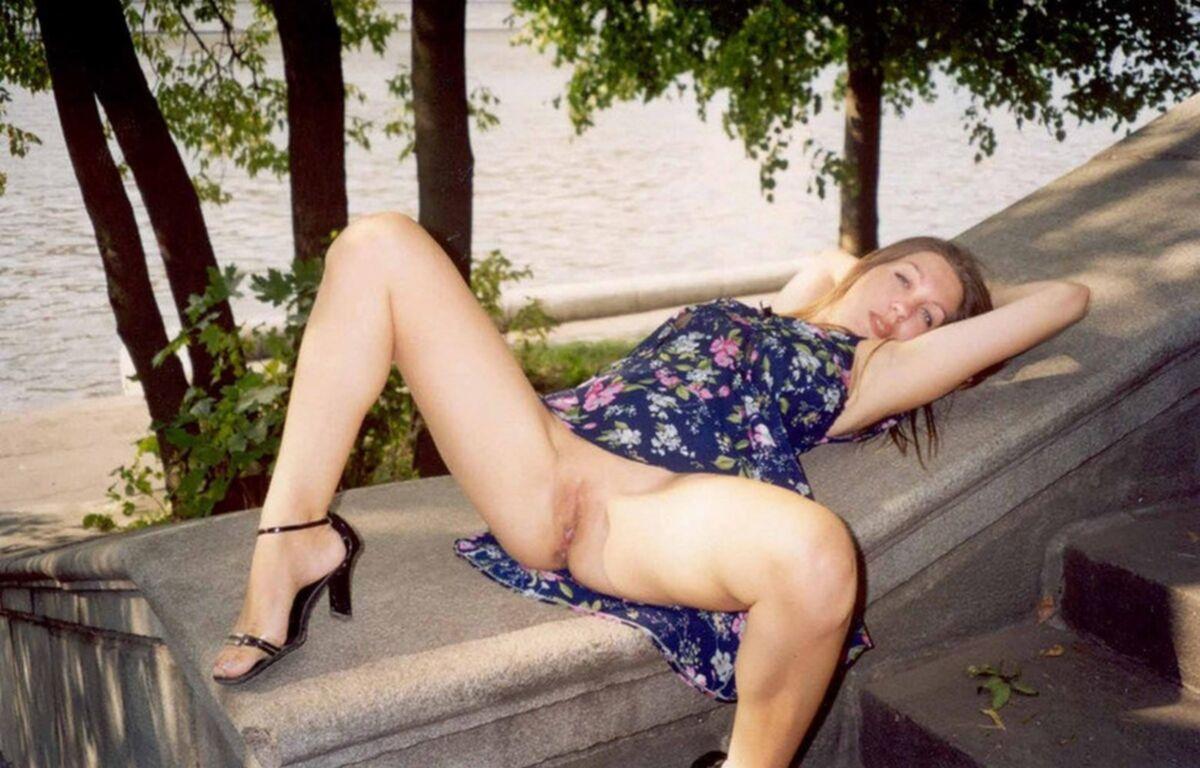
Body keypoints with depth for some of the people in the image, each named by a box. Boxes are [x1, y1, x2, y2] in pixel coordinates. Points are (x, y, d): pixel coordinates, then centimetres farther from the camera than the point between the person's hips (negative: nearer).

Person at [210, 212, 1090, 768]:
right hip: (544, 457, 5)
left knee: (816, 551, -42)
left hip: (653, 504, -4)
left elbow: (1063, 298, 23)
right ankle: (298, 540, -9)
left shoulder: (870, 370, 19)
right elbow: (826, 266, 56)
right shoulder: (757, 312, 32)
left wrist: (958, 298, 37)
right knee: (381, 247, -2)